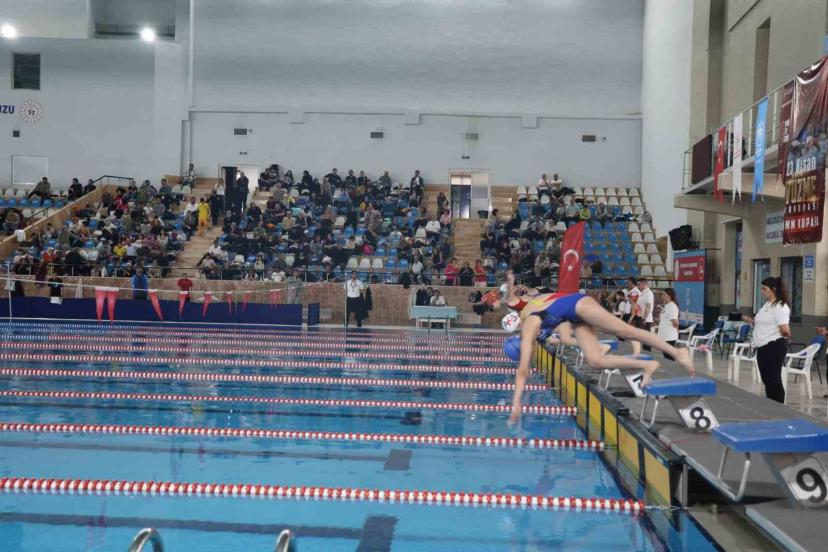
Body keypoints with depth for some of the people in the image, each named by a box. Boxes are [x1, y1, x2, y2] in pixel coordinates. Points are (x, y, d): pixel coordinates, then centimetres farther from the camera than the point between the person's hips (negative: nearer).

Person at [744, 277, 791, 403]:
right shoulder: (766, 305, 15)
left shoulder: (780, 306, -14)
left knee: (774, 379, -4)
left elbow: (785, 330, -21)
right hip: (763, 347, 9)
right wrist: (750, 321, 6)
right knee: (767, 379, 14)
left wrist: (785, 337, -1)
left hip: (773, 347, -9)